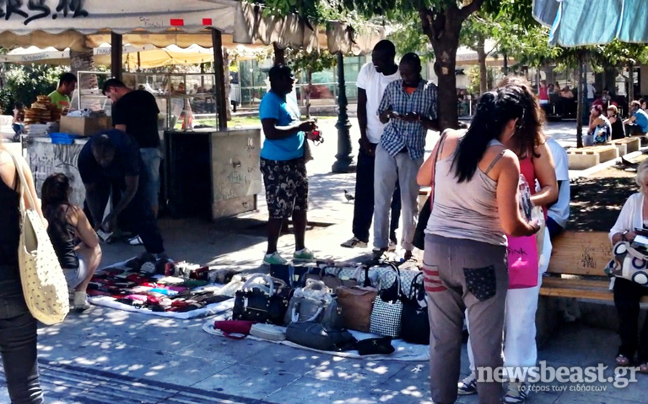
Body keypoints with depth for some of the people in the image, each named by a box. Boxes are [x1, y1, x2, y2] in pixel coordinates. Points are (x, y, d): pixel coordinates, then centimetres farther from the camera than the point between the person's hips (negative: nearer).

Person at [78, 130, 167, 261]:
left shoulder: (127, 150, -44)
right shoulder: (85, 156, -36)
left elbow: (131, 188, -34)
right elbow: (90, 191, -23)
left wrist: (113, 215, -35)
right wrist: (96, 221, -29)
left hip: (128, 170, -2)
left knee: (139, 208, -12)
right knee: (90, 209, -6)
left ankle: (158, 251, -7)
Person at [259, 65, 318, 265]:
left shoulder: (289, 97, 13)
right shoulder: (270, 101, -16)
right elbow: (270, 132, -27)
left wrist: (306, 132, 7)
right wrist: (298, 127, -23)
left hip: (296, 160, 10)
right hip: (277, 164, -9)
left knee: (300, 206, 14)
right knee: (279, 210, -4)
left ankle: (300, 249, 25)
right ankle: (271, 253, 7)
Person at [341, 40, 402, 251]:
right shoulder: (367, 71, -5)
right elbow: (361, 105, 0)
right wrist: (364, 137, -4)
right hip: (370, 141, 3)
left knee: (393, 192, 4)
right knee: (363, 190, 6)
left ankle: (391, 236, 14)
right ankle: (360, 235, 16)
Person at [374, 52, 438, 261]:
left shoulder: (431, 91, -1)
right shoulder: (392, 87, 6)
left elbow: (438, 124, -1)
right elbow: (382, 118, 12)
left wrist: (418, 118, -18)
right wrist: (388, 114, -11)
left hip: (413, 151, -2)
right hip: (387, 146, 2)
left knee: (409, 200, 4)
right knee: (381, 196, 0)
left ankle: (408, 246, 15)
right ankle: (380, 243, 8)